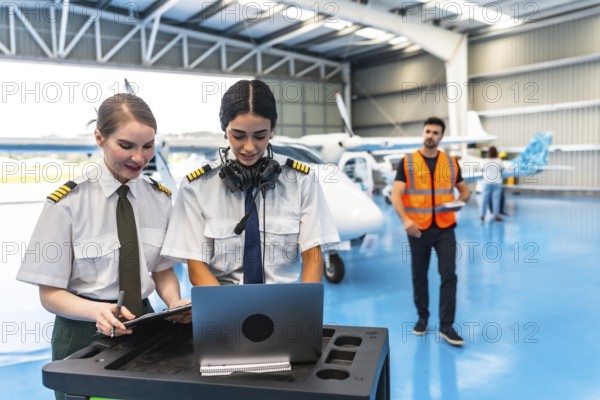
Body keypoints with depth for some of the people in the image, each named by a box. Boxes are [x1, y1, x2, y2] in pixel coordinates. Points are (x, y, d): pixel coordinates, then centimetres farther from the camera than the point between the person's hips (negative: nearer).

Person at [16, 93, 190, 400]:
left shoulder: (160, 198, -2)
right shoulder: (67, 203, -15)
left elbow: (163, 270, 5)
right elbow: (51, 294, -11)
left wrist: (174, 303, -16)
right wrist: (99, 311, -30)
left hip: (143, 326, 4)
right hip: (85, 334, -3)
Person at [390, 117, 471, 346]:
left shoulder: (451, 163, 7)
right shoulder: (407, 163, -2)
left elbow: (465, 190, 17)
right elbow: (396, 195, -10)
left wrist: (459, 201, -7)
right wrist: (405, 219, -26)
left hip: (445, 228, 1)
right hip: (418, 229, -1)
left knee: (449, 275, -4)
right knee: (419, 276, 10)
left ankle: (446, 326, 4)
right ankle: (422, 318, 28)